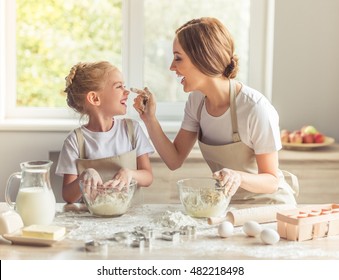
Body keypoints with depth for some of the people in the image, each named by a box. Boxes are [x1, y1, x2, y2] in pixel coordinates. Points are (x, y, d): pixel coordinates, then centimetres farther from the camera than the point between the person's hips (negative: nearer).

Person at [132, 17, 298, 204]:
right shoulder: (196, 100, -4)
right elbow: (174, 160, -2)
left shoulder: (256, 108, -25)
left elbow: (272, 181, -17)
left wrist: (239, 177, -37)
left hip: (268, 203, -4)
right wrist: (150, 119, -14)